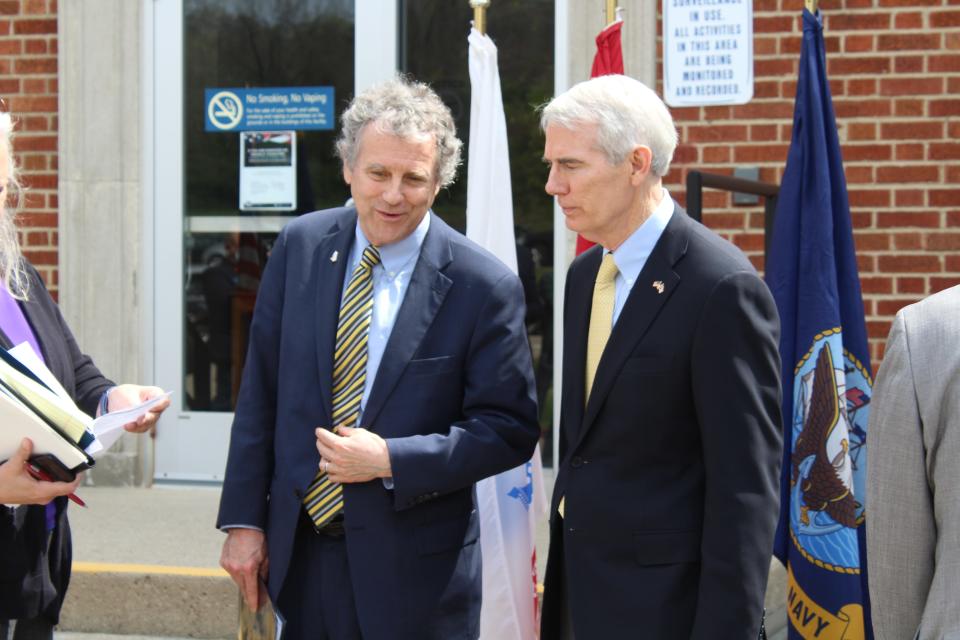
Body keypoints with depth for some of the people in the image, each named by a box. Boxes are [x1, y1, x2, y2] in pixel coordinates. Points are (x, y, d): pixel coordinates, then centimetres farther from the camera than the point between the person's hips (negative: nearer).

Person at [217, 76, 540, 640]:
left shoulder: (484, 286, -11)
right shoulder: (300, 247, 0)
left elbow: (510, 430, -9)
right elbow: (261, 391, 5)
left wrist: (392, 461, -18)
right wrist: (244, 519, 2)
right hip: (295, 548, 3)